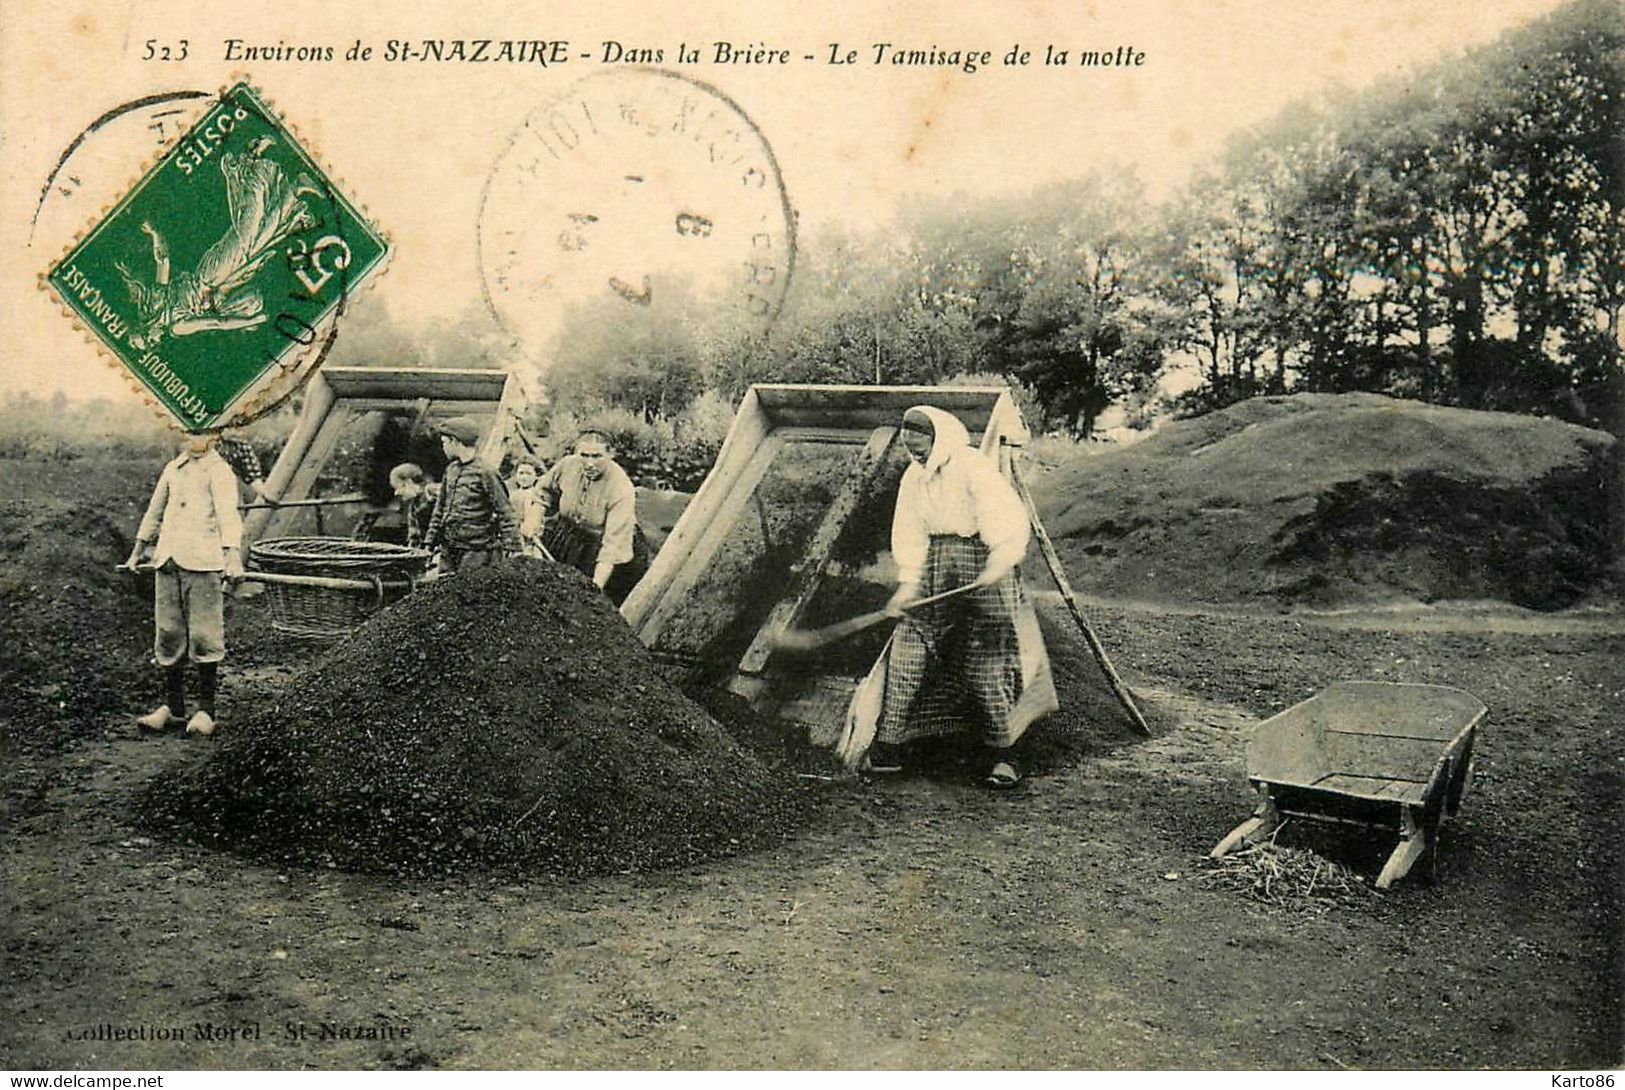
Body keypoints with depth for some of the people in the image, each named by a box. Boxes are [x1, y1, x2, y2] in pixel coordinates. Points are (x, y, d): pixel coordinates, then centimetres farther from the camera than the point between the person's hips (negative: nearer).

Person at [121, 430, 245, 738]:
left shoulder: (219, 471, -2)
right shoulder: (173, 469, 18)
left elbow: (228, 514, -15)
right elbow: (155, 509, 30)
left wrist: (232, 553, -29)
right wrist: (140, 548, 36)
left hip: (202, 561, -6)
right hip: (167, 560, 6)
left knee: (203, 636, -5)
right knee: (168, 633, 7)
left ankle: (205, 710, 1)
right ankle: (173, 705, 16)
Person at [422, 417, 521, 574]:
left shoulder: (485, 473, -11)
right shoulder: (451, 470, 11)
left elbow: (505, 514, -12)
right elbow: (440, 509, 20)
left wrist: (512, 549, -16)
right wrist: (429, 542, 16)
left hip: (476, 553, -7)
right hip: (448, 551, 7)